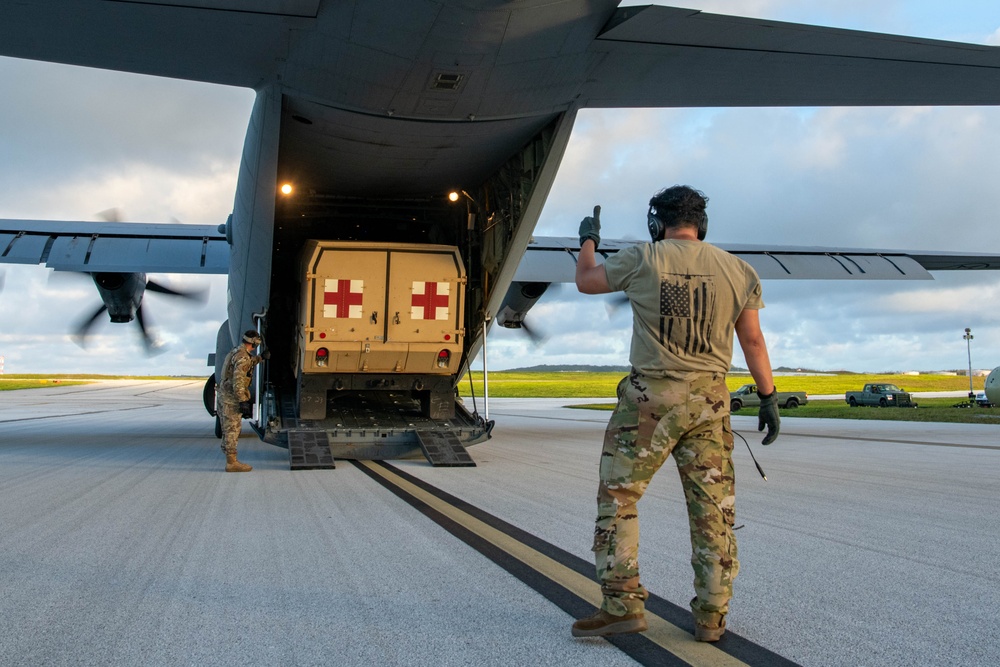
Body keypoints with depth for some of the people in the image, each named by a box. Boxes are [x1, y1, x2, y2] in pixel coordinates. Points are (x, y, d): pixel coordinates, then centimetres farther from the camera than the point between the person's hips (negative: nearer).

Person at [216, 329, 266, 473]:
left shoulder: (235, 351, 12)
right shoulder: (242, 356, -18)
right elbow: (238, 381, -25)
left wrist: (261, 357, 40)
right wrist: (243, 401, -25)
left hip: (224, 395, 10)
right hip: (231, 398, -10)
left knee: (230, 430, 13)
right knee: (233, 430, -6)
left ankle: (231, 461, 17)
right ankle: (231, 463, -4)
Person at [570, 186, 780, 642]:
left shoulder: (641, 260, -4)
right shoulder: (737, 270, 4)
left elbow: (585, 281, 12)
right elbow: (752, 339, 6)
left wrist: (588, 239, 30)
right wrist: (768, 397, 14)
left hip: (650, 397, -3)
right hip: (709, 402, 3)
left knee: (618, 497, 6)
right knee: (713, 510, 8)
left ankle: (623, 604, 2)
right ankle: (711, 617, 13)